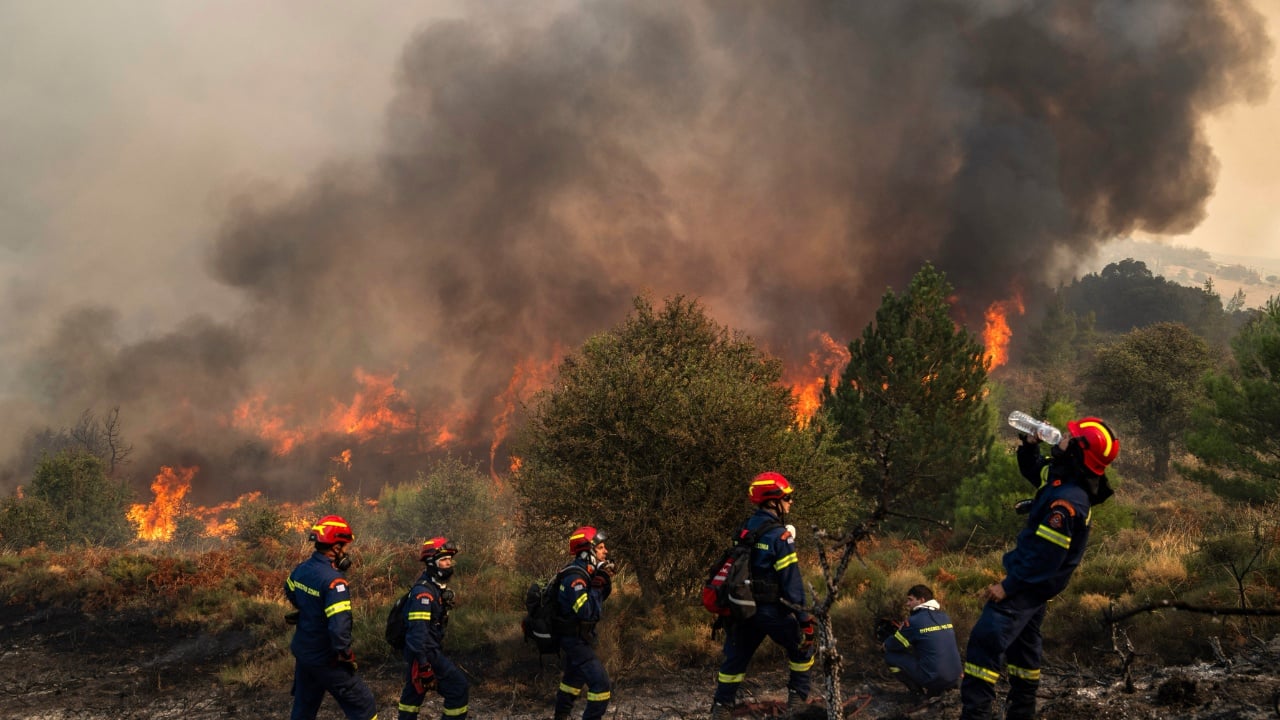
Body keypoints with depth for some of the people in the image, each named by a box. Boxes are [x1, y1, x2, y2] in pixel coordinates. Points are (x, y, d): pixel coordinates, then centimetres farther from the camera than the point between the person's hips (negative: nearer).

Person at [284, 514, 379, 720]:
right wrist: (346, 656, -18)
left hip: (302, 653, 8)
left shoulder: (302, 569, -1)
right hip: (324, 660, -8)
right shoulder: (333, 580, -27)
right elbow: (339, 626, -32)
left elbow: (290, 591, 23)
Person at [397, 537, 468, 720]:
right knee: (458, 686, -9)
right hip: (425, 652, -10)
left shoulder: (437, 588, 12)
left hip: (429, 649, 10)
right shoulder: (423, 591, -20)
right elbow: (418, 629, -26)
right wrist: (424, 664, -29)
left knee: (414, 691, 16)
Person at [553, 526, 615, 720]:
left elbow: (598, 600, 14)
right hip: (576, 640, -10)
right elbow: (587, 612, -33)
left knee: (574, 678, 26)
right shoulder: (574, 577, -25)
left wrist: (605, 584, -3)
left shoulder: (585, 572, 4)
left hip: (577, 638, 10)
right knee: (601, 684, -14)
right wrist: (598, 585, -27)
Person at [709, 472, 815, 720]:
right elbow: (791, 582, -18)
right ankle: (797, 698, 14)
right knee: (802, 648, 14)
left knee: (735, 657, 15)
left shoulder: (744, 530, 7)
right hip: (771, 610, -6)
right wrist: (804, 618, -14)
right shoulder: (779, 535, -16)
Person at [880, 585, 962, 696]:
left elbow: (889, 646, 1)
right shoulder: (944, 617, 10)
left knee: (890, 656, 5)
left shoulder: (914, 621, -10)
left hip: (933, 679, -7)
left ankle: (919, 691, 4)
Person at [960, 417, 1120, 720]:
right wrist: (1030, 444, 2)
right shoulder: (1061, 475, 0)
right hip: (1034, 582, 10)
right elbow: (1032, 470, 22)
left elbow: (1045, 555, -28)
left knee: (985, 641, -16)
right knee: (1022, 644, 21)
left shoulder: (1068, 501, -29)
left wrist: (1008, 586, -23)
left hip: (1030, 584, -10)